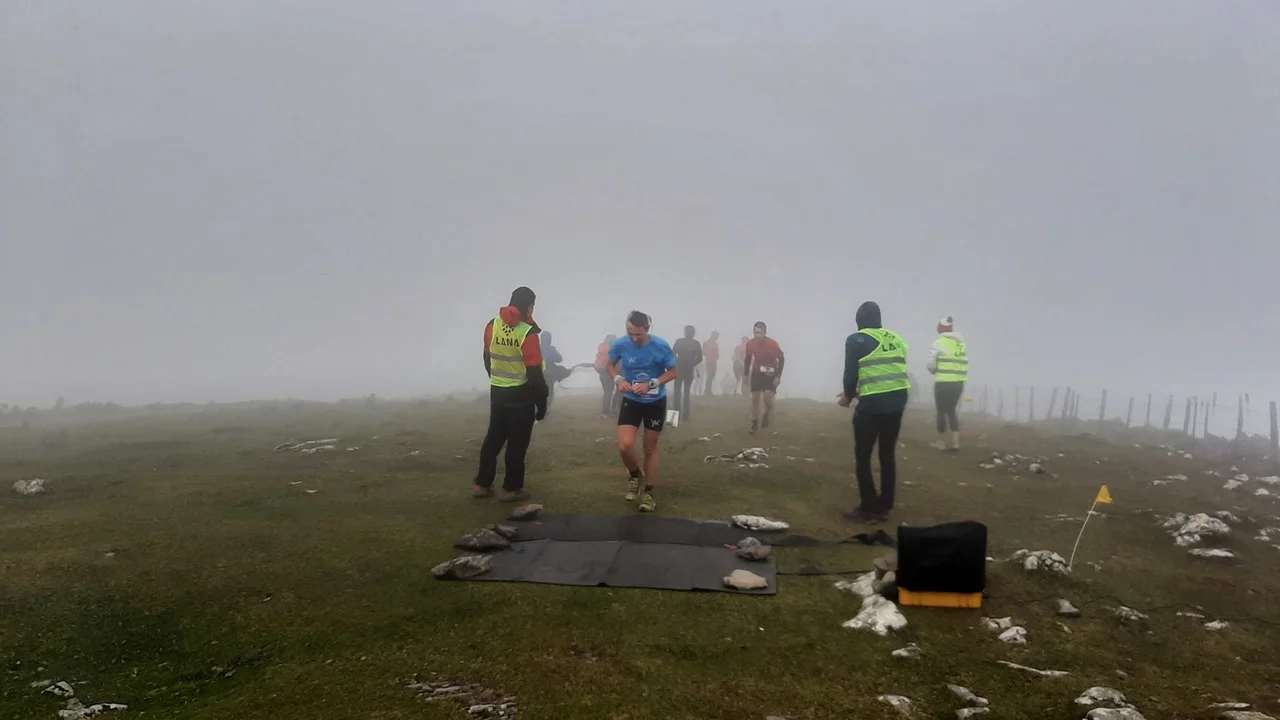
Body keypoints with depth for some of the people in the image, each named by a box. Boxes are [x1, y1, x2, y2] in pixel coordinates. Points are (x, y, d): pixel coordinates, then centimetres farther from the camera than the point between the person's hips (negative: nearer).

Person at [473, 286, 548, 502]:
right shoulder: (527, 332, -19)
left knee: (493, 438, 17)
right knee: (517, 442, 5)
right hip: (521, 394, -6)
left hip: (497, 392, 6)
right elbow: (534, 372, -18)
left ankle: (482, 484, 22)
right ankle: (511, 488, 12)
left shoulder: (492, 325, 2)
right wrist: (542, 401, -10)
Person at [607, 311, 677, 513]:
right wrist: (619, 379, -17)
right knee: (625, 445, -16)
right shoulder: (620, 344, -15)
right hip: (631, 401, 1)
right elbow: (611, 365, 4)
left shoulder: (661, 346, -19)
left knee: (650, 449, 10)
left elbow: (672, 372, -7)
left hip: (656, 402, -1)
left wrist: (651, 384, -23)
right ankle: (635, 474, 17)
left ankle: (648, 493, 26)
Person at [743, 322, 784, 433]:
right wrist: (746, 375, 6)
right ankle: (754, 423, 18)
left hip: (770, 374, -3)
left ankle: (767, 415, 17)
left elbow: (781, 359, -13)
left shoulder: (773, 344, -22)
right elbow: (748, 359, 5)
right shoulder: (750, 344, -11)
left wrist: (778, 376, -17)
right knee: (754, 399, 3)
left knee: (767, 398, -16)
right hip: (756, 374, 3)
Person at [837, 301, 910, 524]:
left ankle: (868, 509, 8)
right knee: (888, 455, 15)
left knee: (863, 457, 6)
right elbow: (892, 372, 15)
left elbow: (851, 373, -6)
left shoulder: (856, 340, -4)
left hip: (873, 404, -6)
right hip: (897, 400, 6)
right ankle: (884, 508, 20)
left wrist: (848, 396, 14)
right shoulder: (896, 339, 12)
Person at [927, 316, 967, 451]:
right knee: (951, 411, 15)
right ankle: (955, 442, 9)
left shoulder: (938, 343, -7)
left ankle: (942, 442, 12)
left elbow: (931, 364, -9)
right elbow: (965, 364, 6)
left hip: (943, 383, -5)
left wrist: (935, 371, 11)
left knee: (942, 411, 6)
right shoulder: (962, 344, 11)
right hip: (958, 383, 5)